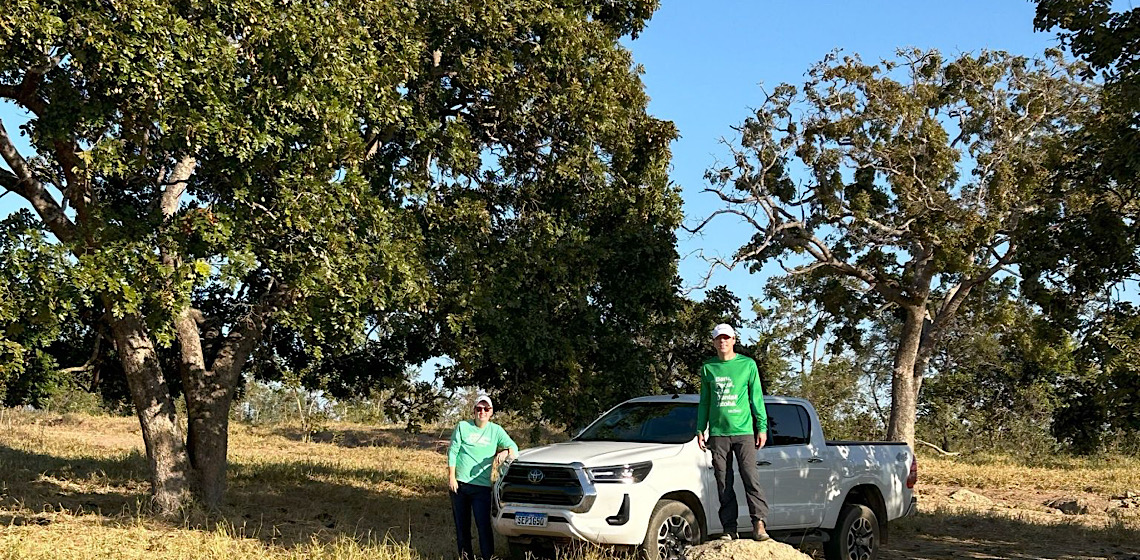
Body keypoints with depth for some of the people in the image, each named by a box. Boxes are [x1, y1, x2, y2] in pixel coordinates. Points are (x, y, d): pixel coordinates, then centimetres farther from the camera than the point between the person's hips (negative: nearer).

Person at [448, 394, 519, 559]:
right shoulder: (463, 427, 4)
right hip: (459, 484, 1)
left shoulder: (496, 430, 7)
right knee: (461, 525, 9)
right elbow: (452, 452, 4)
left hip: (482, 486, -1)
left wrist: (505, 452, -20)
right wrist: (451, 476, -3)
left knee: (484, 525, -9)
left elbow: (513, 447, 3)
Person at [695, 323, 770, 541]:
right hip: (718, 433, 2)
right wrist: (700, 430, 11)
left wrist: (762, 427, 2)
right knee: (724, 484, 2)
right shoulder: (708, 368, 11)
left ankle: (759, 524, -8)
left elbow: (756, 398, 7)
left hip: (744, 431, -2)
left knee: (751, 478, -10)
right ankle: (729, 528, 6)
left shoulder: (748, 364, 6)